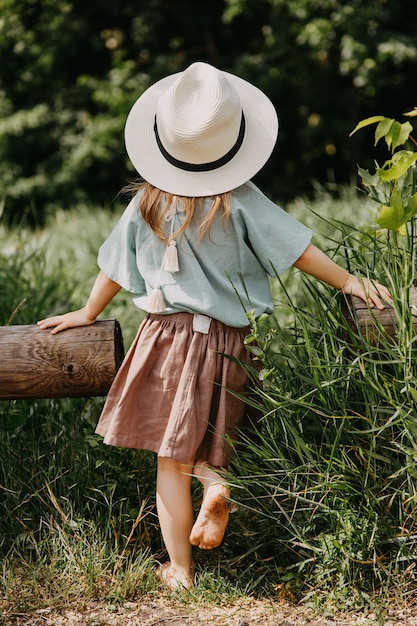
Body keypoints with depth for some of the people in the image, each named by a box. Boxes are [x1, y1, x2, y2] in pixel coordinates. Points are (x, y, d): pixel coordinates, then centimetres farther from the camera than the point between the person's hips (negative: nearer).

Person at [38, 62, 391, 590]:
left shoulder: (147, 203, 0)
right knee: (208, 450, 17)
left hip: (168, 336, 1)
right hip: (228, 341, 0)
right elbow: (297, 248, -3)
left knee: (172, 460, 6)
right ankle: (219, 485, -15)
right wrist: (347, 281, 9)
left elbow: (115, 266, 10)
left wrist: (87, 313, 26)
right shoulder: (240, 201, -7)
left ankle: (179, 571, 5)